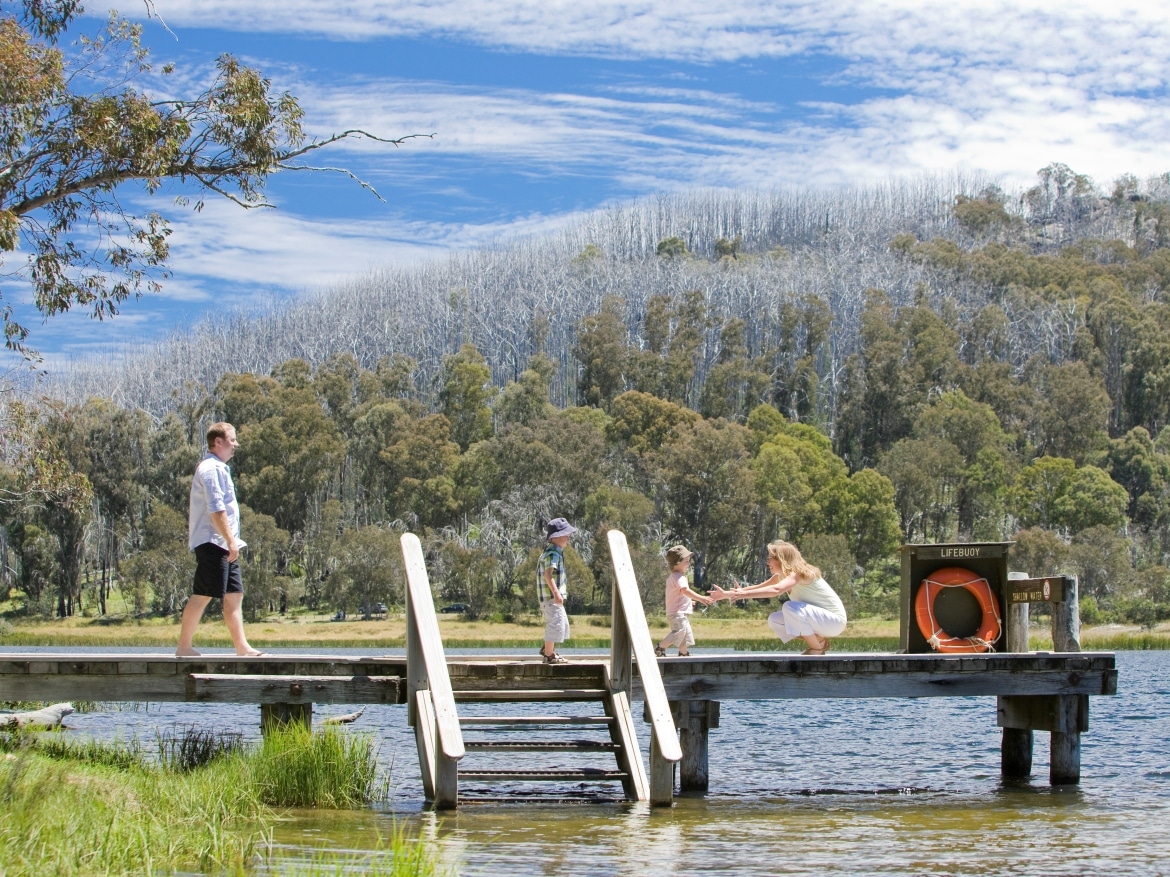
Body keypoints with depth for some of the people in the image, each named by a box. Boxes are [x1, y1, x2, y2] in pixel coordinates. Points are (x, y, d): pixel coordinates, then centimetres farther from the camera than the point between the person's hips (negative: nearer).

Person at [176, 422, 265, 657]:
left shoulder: (219, 469, 22)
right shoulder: (211, 469, -11)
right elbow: (216, 509, -20)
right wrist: (230, 540, -22)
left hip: (222, 544, 10)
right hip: (212, 542, -10)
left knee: (234, 594, 7)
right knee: (202, 595, -9)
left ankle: (242, 646, 6)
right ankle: (184, 646, -5)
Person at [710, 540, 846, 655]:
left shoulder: (799, 573, -23)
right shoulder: (781, 576, 6)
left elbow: (776, 590, -40)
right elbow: (758, 588, 9)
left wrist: (744, 594, -42)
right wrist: (726, 594, 3)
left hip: (835, 620, -9)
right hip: (818, 618, 9)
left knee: (789, 607, -29)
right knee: (774, 620, 1)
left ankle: (817, 648, -14)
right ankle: (818, 640, 5)